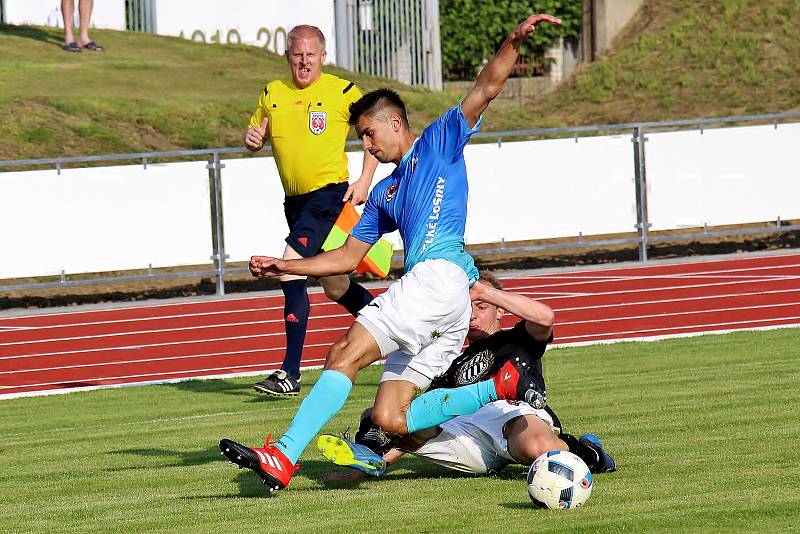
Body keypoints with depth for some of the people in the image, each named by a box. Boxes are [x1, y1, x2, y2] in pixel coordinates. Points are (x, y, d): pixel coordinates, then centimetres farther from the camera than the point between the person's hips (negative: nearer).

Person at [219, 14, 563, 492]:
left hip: (439, 275, -9)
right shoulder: (384, 193, 31)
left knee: (346, 355, -19)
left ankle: (282, 457, -29)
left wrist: (514, 42, -14)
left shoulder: (441, 140, 12)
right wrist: (283, 267, 26)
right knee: (389, 418, -2)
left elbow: (487, 87, 2)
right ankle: (503, 385, -1)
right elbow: (348, 257, 32)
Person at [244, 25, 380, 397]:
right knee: (335, 287, 16)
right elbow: (255, 136, 19)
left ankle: (290, 373, -21)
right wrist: (251, 137, -5)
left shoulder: (342, 92, -4)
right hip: (295, 200, 7)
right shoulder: (272, 94, 10)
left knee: (290, 271, -21)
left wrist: (364, 180, -7)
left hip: (329, 194, -7)